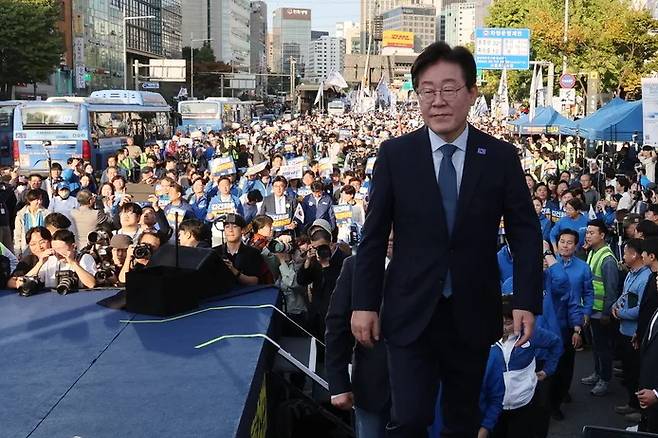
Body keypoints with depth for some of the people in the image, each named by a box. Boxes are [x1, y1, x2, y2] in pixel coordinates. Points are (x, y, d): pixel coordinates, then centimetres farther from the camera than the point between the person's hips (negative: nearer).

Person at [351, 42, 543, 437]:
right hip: (412, 312, -1)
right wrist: (365, 304, -2)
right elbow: (374, 235, 0)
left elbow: (526, 233, 2)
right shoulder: (395, 154, -3)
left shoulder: (501, 157, -2)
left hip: (474, 313, 1)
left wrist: (527, 302, -6)